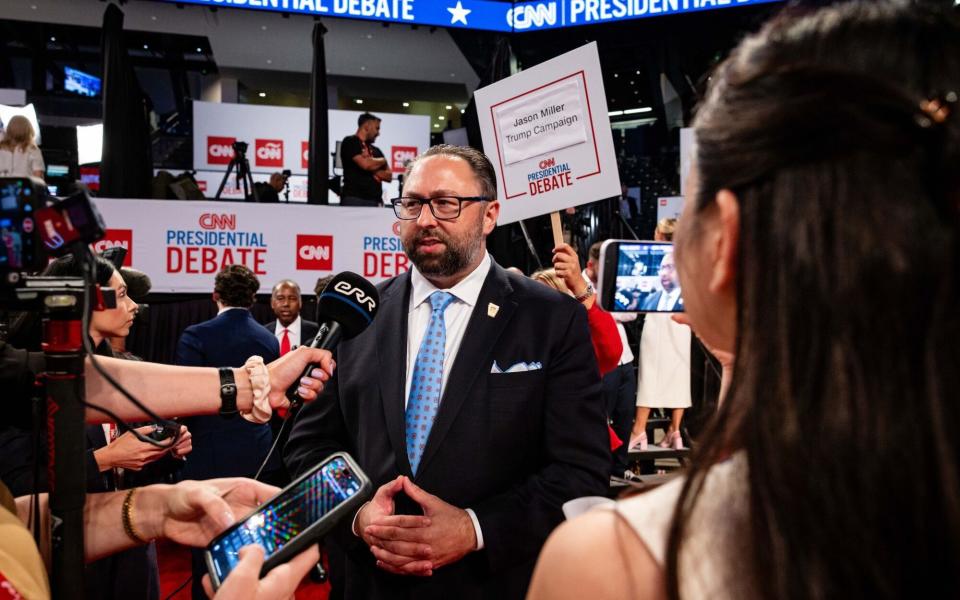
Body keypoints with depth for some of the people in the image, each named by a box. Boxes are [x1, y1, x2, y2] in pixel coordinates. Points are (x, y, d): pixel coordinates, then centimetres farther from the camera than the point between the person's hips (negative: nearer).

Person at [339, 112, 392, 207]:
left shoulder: (375, 150, 21)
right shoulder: (350, 142, 2)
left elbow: (389, 176, 15)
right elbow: (365, 164, -12)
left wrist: (373, 169, -4)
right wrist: (383, 161, 8)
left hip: (375, 201, 6)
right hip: (354, 199, -6)